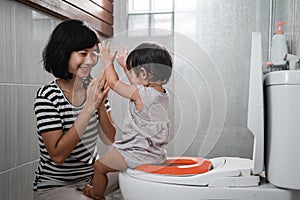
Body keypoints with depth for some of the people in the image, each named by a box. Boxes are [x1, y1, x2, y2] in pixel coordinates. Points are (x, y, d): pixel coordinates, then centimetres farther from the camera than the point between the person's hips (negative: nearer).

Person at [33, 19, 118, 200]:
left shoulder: (94, 88, -1)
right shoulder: (47, 96, -17)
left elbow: (109, 139, -2)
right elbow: (57, 155, -23)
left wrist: (101, 104, -18)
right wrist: (89, 107, -27)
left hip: (93, 174, 6)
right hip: (55, 185, -5)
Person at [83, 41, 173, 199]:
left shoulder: (139, 93, -23)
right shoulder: (162, 93, 1)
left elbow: (114, 83, -8)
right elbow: (137, 83, 20)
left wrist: (108, 61, 6)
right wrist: (125, 65, 26)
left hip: (138, 153, -8)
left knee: (99, 166, 11)